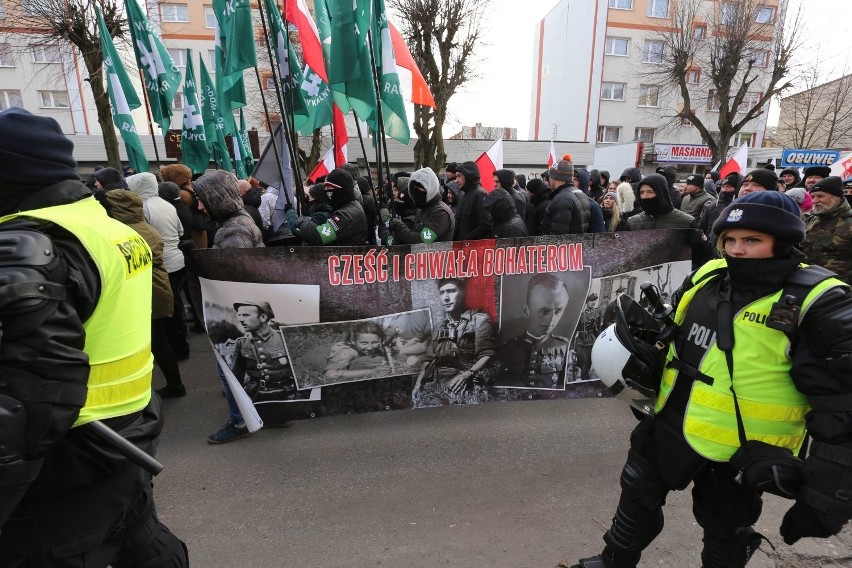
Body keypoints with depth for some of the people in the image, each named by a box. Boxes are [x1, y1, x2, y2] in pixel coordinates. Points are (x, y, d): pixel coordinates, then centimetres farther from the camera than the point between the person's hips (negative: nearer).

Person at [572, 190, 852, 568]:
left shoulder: (816, 305, -19)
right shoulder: (706, 278, -1)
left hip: (740, 452, -5)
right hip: (670, 428, 6)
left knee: (725, 533, 20)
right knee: (638, 498, 22)